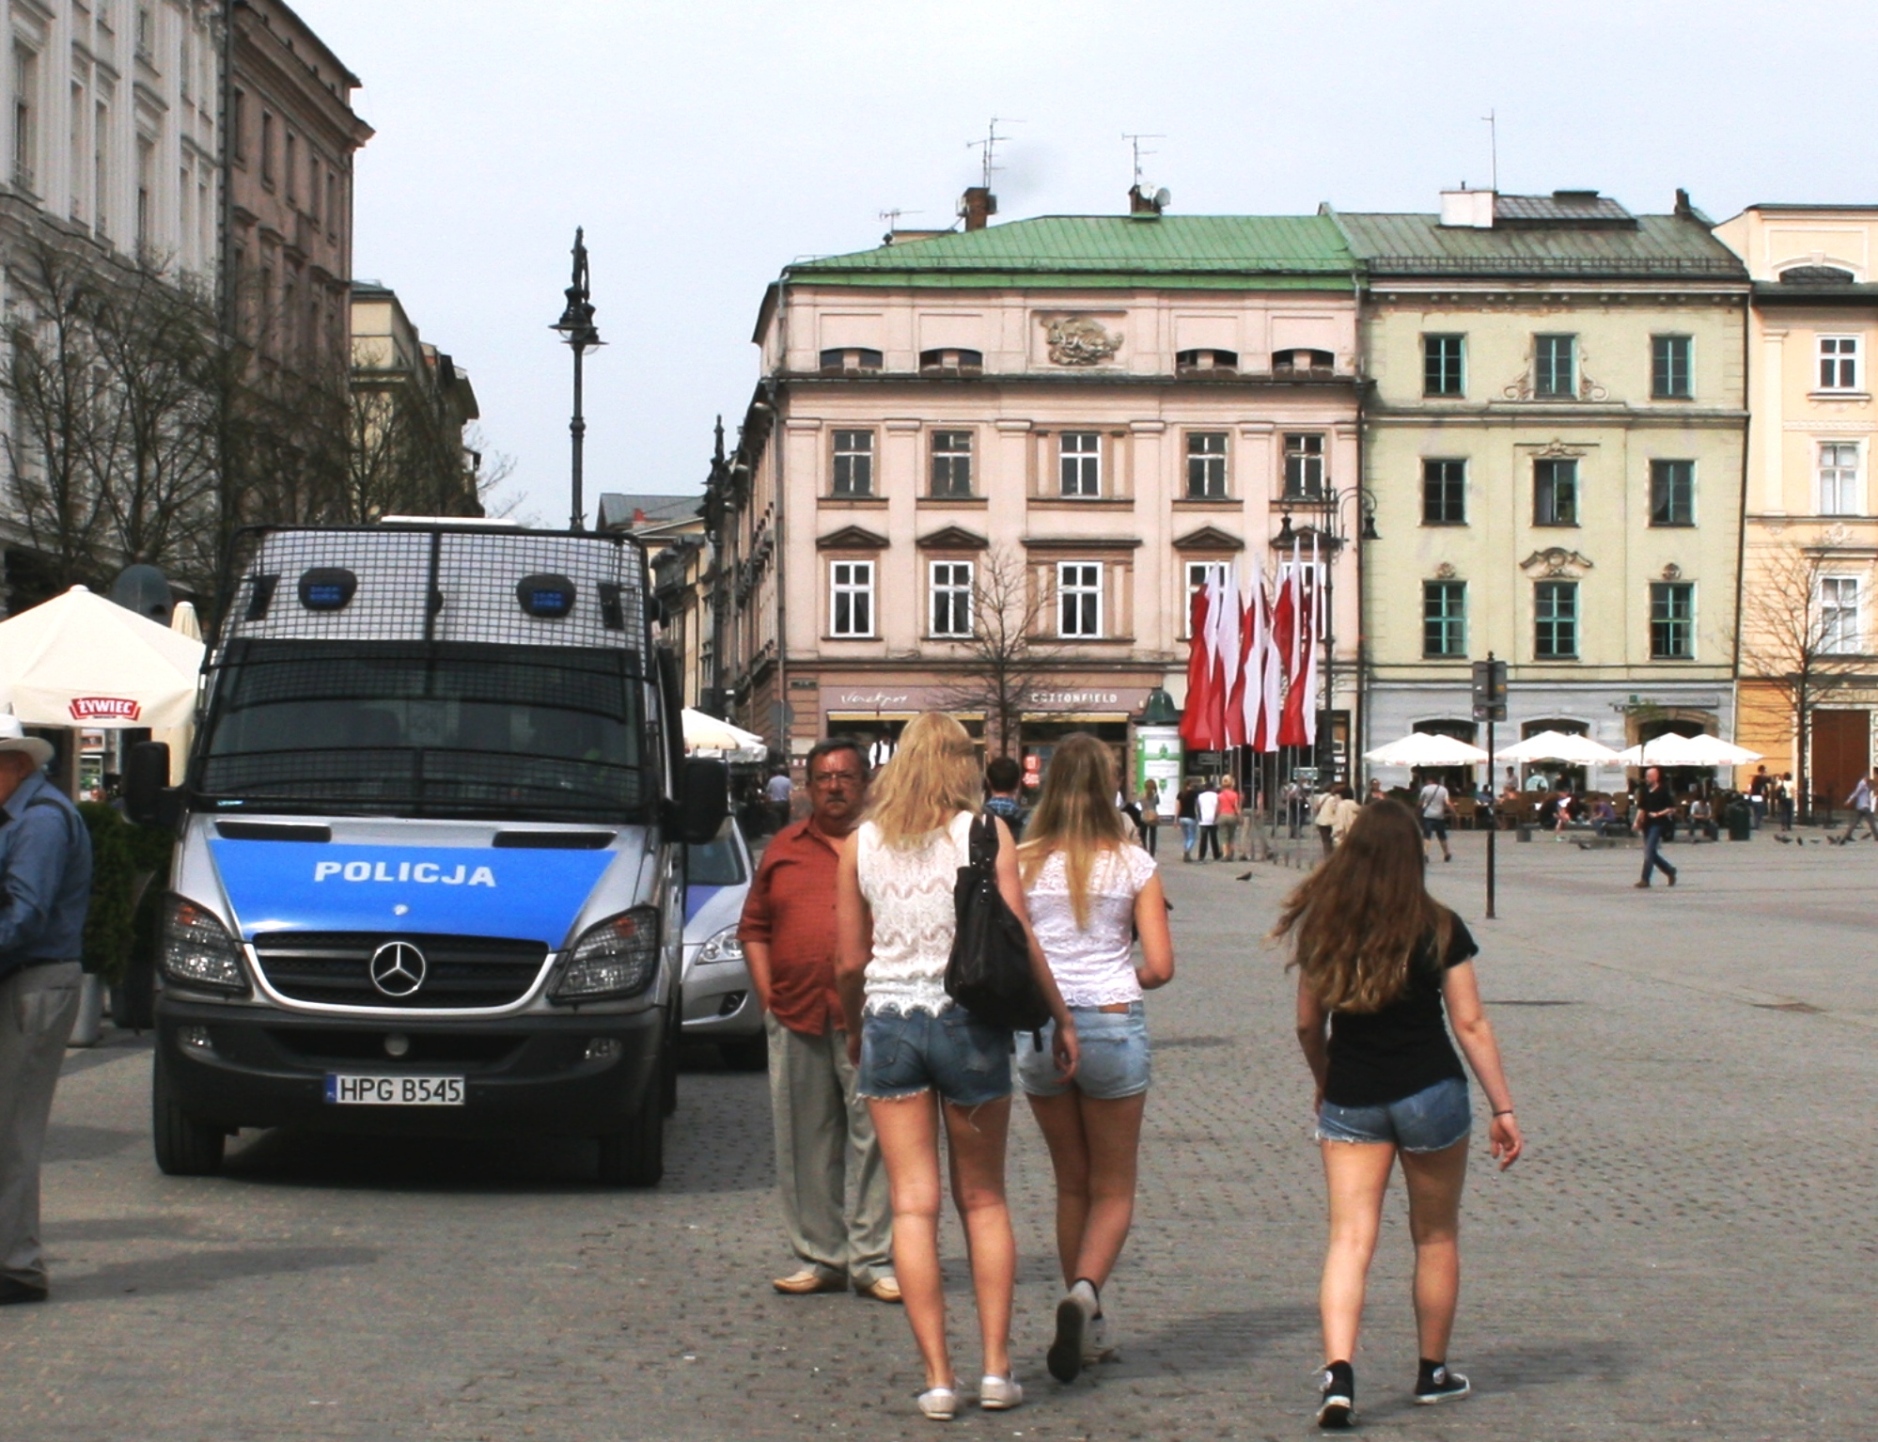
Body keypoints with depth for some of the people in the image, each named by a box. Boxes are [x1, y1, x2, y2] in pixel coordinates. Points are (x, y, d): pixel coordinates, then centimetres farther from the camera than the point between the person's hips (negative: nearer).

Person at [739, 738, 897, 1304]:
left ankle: (874, 1260, 2)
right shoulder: (784, 849, 15)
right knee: (805, 1144, 7)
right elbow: (754, 927, 18)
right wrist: (767, 996, 7)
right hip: (795, 1019, 4)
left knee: (874, 1137, -4)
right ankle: (818, 1257, 16)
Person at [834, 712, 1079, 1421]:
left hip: (889, 1021, 1)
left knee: (913, 1204, 3)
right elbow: (1018, 942, -7)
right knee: (983, 1200, 11)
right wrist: (1060, 1018, 3)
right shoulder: (985, 833, -3)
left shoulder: (861, 843, 3)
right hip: (969, 1020, -1)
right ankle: (996, 1368, 8)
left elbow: (849, 962, 6)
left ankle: (938, 1377, 0)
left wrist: (854, 1030, 22)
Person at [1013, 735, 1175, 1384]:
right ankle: (1085, 1289, -18)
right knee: (1113, 1190, 9)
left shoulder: (1023, 863, -2)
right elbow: (1159, 966, -6)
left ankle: (1089, 1327, 20)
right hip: (1113, 1026, -2)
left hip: (1039, 1029, 2)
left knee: (1071, 1185, 17)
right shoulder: (1134, 865, -3)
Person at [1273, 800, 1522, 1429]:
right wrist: (1503, 1110, -2)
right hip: (1430, 1095, -1)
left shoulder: (1322, 929, -1)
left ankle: (1338, 1371, -20)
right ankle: (1433, 1371, 28)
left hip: (1349, 1100, 2)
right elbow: (1471, 1026, -8)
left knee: (1349, 1237, -1)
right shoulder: (1438, 930, -8)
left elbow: (1308, 1025, 6)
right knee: (1436, 1236, 16)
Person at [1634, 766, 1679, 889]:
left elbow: (1672, 808, -7)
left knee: (1649, 852, -13)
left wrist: (1658, 814, -18)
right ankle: (1670, 871, 29)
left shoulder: (1663, 791, -7)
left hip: (1658, 824, -7)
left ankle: (1645, 880, -12)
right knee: (1652, 853, 10)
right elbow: (1641, 808, 19)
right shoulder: (1645, 792, 12)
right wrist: (1637, 821, 7)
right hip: (1647, 825, 7)